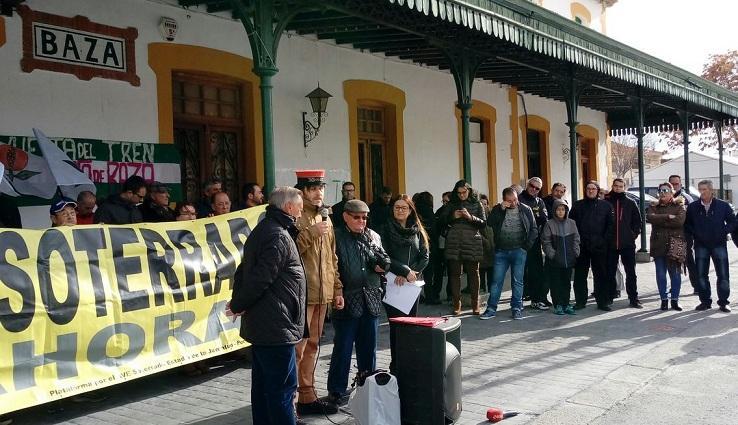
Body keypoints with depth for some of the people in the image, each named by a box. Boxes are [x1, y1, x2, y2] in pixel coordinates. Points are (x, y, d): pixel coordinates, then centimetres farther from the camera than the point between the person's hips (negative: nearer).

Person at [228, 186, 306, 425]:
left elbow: (244, 270, 17)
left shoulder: (262, 230, 15)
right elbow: (261, 278, -22)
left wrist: (238, 301, 7)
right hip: (276, 326, -10)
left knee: (262, 385, 16)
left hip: (259, 325, 10)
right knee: (283, 387, -5)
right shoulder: (279, 237, -18)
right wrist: (239, 306, -9)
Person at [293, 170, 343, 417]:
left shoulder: (325, 219, 16)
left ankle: (307, 397, 22)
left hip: (323, 294, 7)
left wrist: (337, 289, 17)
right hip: (301, 294, -7)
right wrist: (310, 233, -21)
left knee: (312, 346, 14)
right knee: (297, 347, -6)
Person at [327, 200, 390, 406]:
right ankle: (337, 390, 14)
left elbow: (385, 261, 18)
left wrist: (381, 264, -4)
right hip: (346, 301, -5)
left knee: (369, 346, 15)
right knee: (343, 348, 3)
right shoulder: (336, 237, -7)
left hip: (371, 301, 5)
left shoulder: (373, 236, 11)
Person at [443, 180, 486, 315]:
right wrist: (453, 217, -6)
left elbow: (483, 223, 1)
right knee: (455, 273, -2)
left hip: (472, 243, -1)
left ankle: (475, 304, 8)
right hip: (454, 243, 1)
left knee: (473, 273, 0)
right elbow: (444, 222, 13)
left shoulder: (477, 204, 8)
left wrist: (470, 217, -15)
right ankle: (457, 304, 3)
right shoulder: (452, 204, 13)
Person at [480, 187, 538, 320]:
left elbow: (534, 229, 4)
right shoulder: (498, 209, 5)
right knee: (496, 281, 2)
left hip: (518, 251, -1)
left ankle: (517, 309, 12)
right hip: (501, 251, 1)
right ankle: (491, 309, 8)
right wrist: (501, 209, -17)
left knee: (517, 282, 4)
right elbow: (490, 223, -11)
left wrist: (527, 246, -4)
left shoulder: (526, 209, 3)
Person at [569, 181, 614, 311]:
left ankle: (602, 302, 9)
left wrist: (605, 239, -4)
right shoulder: (577, 205, 8)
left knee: (601, 274, 2)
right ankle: (580, 301, 12)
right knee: (580, 275, 4)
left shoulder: (606, 205, 7)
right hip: (581, 246, 1)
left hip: (599, 246, -1)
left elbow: (610, 224, 5)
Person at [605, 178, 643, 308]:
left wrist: (634, 233, 2)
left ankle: (633, 298, 6)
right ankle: (611, 294, 16)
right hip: (610, 244, 0)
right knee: (610, 272, 6)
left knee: (631, 272, 1)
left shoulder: (630, 203, 6)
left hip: (627, 244, 0)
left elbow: (638, 220, 12)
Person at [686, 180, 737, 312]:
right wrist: (693, 235, -3)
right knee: (701, 275, 5)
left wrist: (724, 232, -7)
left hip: (719, 245, -2)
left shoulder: (722, 205, -2)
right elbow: (687, 224, 10)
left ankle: (723, 302, 8)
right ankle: (705, 301, 16)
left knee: (723, 275, -1)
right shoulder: (693, 207, 2)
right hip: (701, 246, 2)